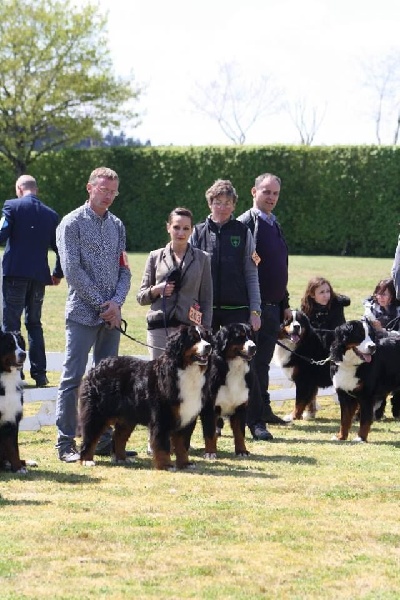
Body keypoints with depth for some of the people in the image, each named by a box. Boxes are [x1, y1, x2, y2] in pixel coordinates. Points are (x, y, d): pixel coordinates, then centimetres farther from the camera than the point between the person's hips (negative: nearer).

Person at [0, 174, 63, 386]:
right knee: (34, 323, 14)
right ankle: (39, 374, 9)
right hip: (39, 275, 4)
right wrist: (58, 273, 23)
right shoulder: (51, 214, 9)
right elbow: (60, 248, 10)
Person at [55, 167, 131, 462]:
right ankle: (66, 443, -2)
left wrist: (117, 302, -5)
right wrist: (101, 304, -11)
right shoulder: (73, 223, -3)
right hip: (83, 313, -6)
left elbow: (124, 269, 13)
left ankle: (104, 440, 14)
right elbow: (72, 270, -10)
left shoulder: (117, 225, 15)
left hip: (111, 315, 6)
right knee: (73, 379, -5)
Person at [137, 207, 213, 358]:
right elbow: (141, 297, 14)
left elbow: (206, 300, 9)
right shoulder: (156, 257, 11)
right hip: (159, 327, 1)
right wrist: (156, 290, -7)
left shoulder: (201, 258, 10)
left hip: (189, 328, -1)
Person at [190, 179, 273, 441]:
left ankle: (256, 422, -3)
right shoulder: (199, 233, 6)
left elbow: (251, 274, 6)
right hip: (206, 310, 1)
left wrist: (255, 311, 0)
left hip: (237, 309, -1)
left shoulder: (242, 233, 6)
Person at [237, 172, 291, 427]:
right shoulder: (246, 223, -10)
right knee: (253, 360, -3)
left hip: (273, 306, 8)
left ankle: (263, 409, 16)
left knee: (264, 360, 12)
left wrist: (285, 304, 22)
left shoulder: (274, 225, 18)